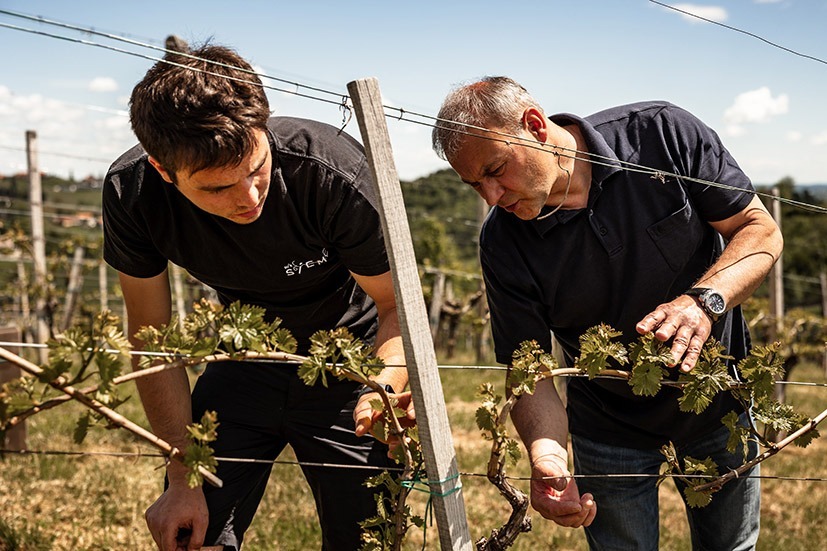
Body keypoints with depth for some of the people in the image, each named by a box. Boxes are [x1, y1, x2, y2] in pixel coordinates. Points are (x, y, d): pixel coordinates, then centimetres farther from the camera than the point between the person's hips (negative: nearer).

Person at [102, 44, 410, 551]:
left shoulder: (335, 174, -33)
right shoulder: (131, 193, -24)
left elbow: (398, 307, -19)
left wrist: (386, 388, -40)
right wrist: (183, 480, -13)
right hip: (244, 361, 2)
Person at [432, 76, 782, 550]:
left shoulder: (664, 134, -21)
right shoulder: (504, 244, -19)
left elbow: (761, 229, -15)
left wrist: (704, 300, -34)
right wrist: (547, 456, -38)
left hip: (722, 405, 1)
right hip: (612, 431, -1)